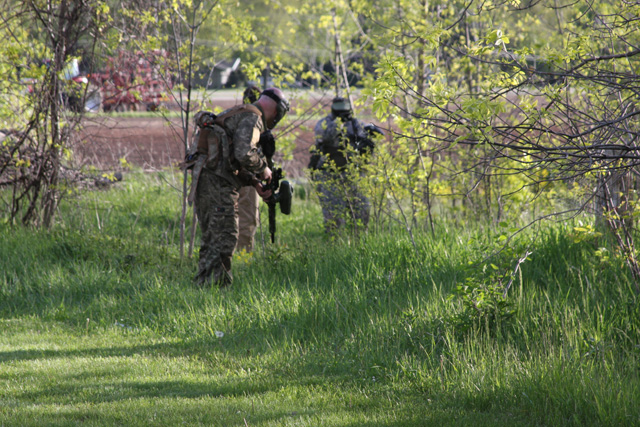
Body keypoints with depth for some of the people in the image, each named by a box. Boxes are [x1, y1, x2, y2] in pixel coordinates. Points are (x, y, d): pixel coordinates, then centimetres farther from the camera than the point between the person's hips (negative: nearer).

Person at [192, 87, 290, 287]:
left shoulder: (236, 113, 25)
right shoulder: (252, 117, -6)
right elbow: (244, 154, -21)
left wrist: (254, 182, 23)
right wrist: (263, 169, -3)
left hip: (202, 178, 10)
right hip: (219, 181, -10)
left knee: (211, 240, 15)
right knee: (224, 239, -8)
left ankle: (203, 284, 16)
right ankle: (214, 285, -11)